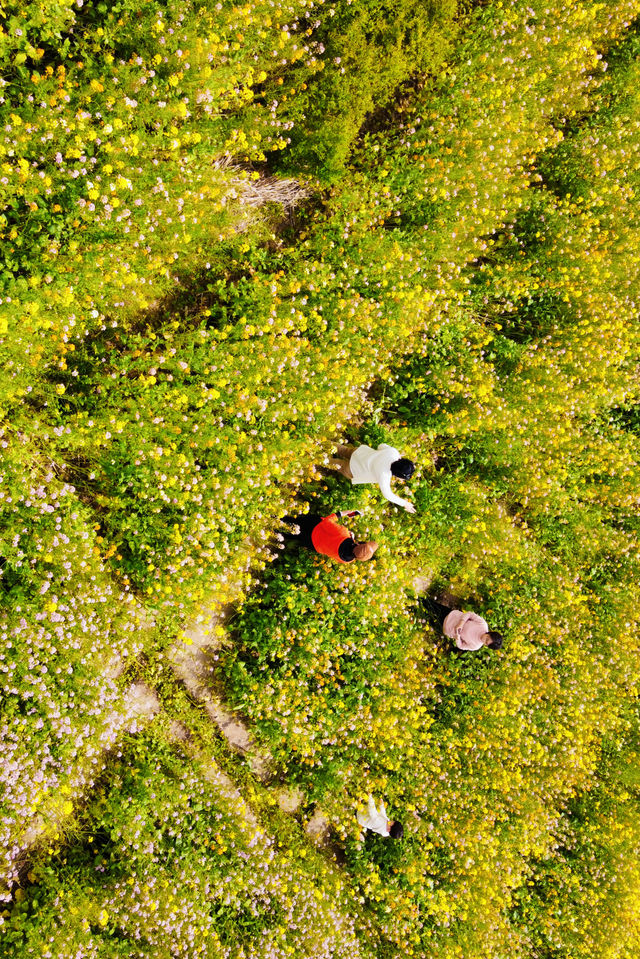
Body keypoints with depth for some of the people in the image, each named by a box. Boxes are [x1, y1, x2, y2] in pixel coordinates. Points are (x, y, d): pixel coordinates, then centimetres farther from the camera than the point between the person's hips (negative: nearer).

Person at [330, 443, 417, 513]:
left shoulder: (393, 451, -29)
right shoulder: (383, 475, -42)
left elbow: (382, 446, -6)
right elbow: (387, 494, -25)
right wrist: (404, 503, -18)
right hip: (353, 470, -5)